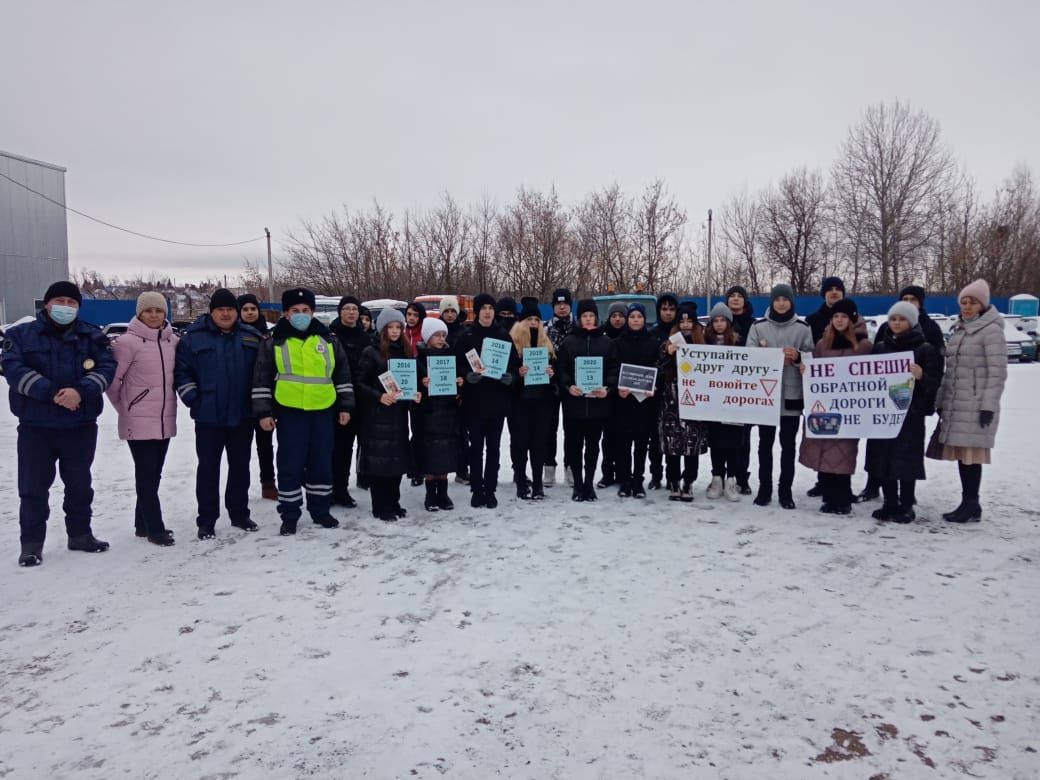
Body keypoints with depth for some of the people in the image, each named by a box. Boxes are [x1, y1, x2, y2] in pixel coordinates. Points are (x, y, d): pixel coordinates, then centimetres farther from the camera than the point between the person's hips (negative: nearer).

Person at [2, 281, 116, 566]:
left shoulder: (92, 336, 5)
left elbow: (106, 368, -6)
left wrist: (81, 391, -24)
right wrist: (52, 392, -23)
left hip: (81, 425, 2)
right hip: (36, 425, -1)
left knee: (79, 484, 12)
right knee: (33, 486, 2)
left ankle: (80, 534, 26)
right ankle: (31, 543, 12)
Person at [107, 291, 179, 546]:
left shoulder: (173, 340, 4)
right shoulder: (128, 342, -11)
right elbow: (112, 379, -8)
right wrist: (124, 407, 1)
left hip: (165, 420, 5)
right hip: (139, 421, -5)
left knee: (153, 474, 14)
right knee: (147, 475, -2)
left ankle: (144, 523, 27)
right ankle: (155, 529, 6)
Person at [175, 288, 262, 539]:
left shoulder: (251, 337, 5)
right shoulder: (194, 336, -3)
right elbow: (181, 371, -3)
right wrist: (193, 400, -9)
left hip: (243, 415, 3)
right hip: (208, 416, -3)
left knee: (240, 466, 12)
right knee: (208, 468, 4)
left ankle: (239, 514, 24)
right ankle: (206, 520, 13)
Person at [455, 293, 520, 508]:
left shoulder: (504, 336, 7)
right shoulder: (466, 337, 1)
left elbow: (515, 363, 7)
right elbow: (457, 365, -2)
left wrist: (510, 376, -13)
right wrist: (468, 375, -21)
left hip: (498, 401, 1)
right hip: (474, 401, -1)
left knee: (493, 447, 6)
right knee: (476, 447, 4)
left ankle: (490, 490, 15)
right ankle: (476, 490, 13)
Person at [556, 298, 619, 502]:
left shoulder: (607, 343, 8)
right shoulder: (568, 342, 6)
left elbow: (614, 369, 5)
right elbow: (561, 369, 2)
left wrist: (608, 388, -12)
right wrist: (568, 386, -15)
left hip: (598, 401, 0)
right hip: (574, 401, 0)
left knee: (593, 445, 7)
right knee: (574, 445, 2)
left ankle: (589, 484, 17)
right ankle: (578, 485, 12)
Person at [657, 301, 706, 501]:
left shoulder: (702, 345, 7)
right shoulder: (667, 345, 7)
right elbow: (658, 373, -1)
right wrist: (668, 355, -13)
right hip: (671, 402, 0)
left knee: (692, 444, 0)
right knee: (671, 444, 0)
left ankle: (688, 482, 12)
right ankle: (673, 482, 11)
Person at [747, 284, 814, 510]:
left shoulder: (802, 328, 4)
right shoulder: (758, 326, 4)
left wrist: (797, 357, -17)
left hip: (792, 393, 0)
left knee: (788, 444, 5)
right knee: (765, 442, 7)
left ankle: (785, 490, 13)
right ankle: (764, 488, 16)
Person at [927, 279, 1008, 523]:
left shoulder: (991, 330, -6)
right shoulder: (959, 330, 16)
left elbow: (997, 372, -11)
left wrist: (989, 405, -16)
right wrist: (940, 400, 16)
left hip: (976, 405, -7)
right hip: (955, 404, 7)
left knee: (970, 454, -6)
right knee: (961, 453, 7)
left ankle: (972, 505, 1)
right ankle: (968, 504, 14)